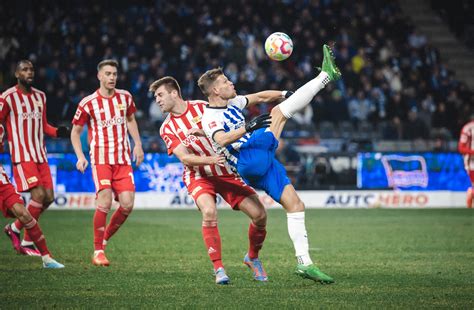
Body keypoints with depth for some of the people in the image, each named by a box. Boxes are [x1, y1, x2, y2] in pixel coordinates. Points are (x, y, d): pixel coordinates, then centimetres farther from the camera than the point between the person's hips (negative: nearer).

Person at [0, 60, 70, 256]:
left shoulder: (40, 96, 14)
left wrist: (58, 132, 3)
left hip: (40, 155, 7)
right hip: (22, 157, -7)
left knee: (49, 198, 1)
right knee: (39, 194, -16)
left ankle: (16, 227, 20)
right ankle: (27, 242, -2)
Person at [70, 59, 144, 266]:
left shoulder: (125, 97, 7)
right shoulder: (88, 103, -4)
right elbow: (75, 132, 5)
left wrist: (137, 144, 13)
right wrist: (80, 156, -9)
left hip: (123, 159, 4)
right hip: (101, 159, -4)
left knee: (127, 204, -7)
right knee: (105, 203, -17)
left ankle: (105, 238, 17)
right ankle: (98, 251, -4)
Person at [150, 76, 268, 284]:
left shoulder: (202, 107, -3)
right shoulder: (167, 129, -2)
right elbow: (185, 158, -12)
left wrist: (205, 131, -22)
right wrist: (211, 159, -30)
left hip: (226, 171, 1)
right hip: (199, 176, -1)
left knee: (259, 214, -9)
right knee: (209, 212, -31)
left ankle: (252, 258, 17)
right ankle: (218, 268, -20)